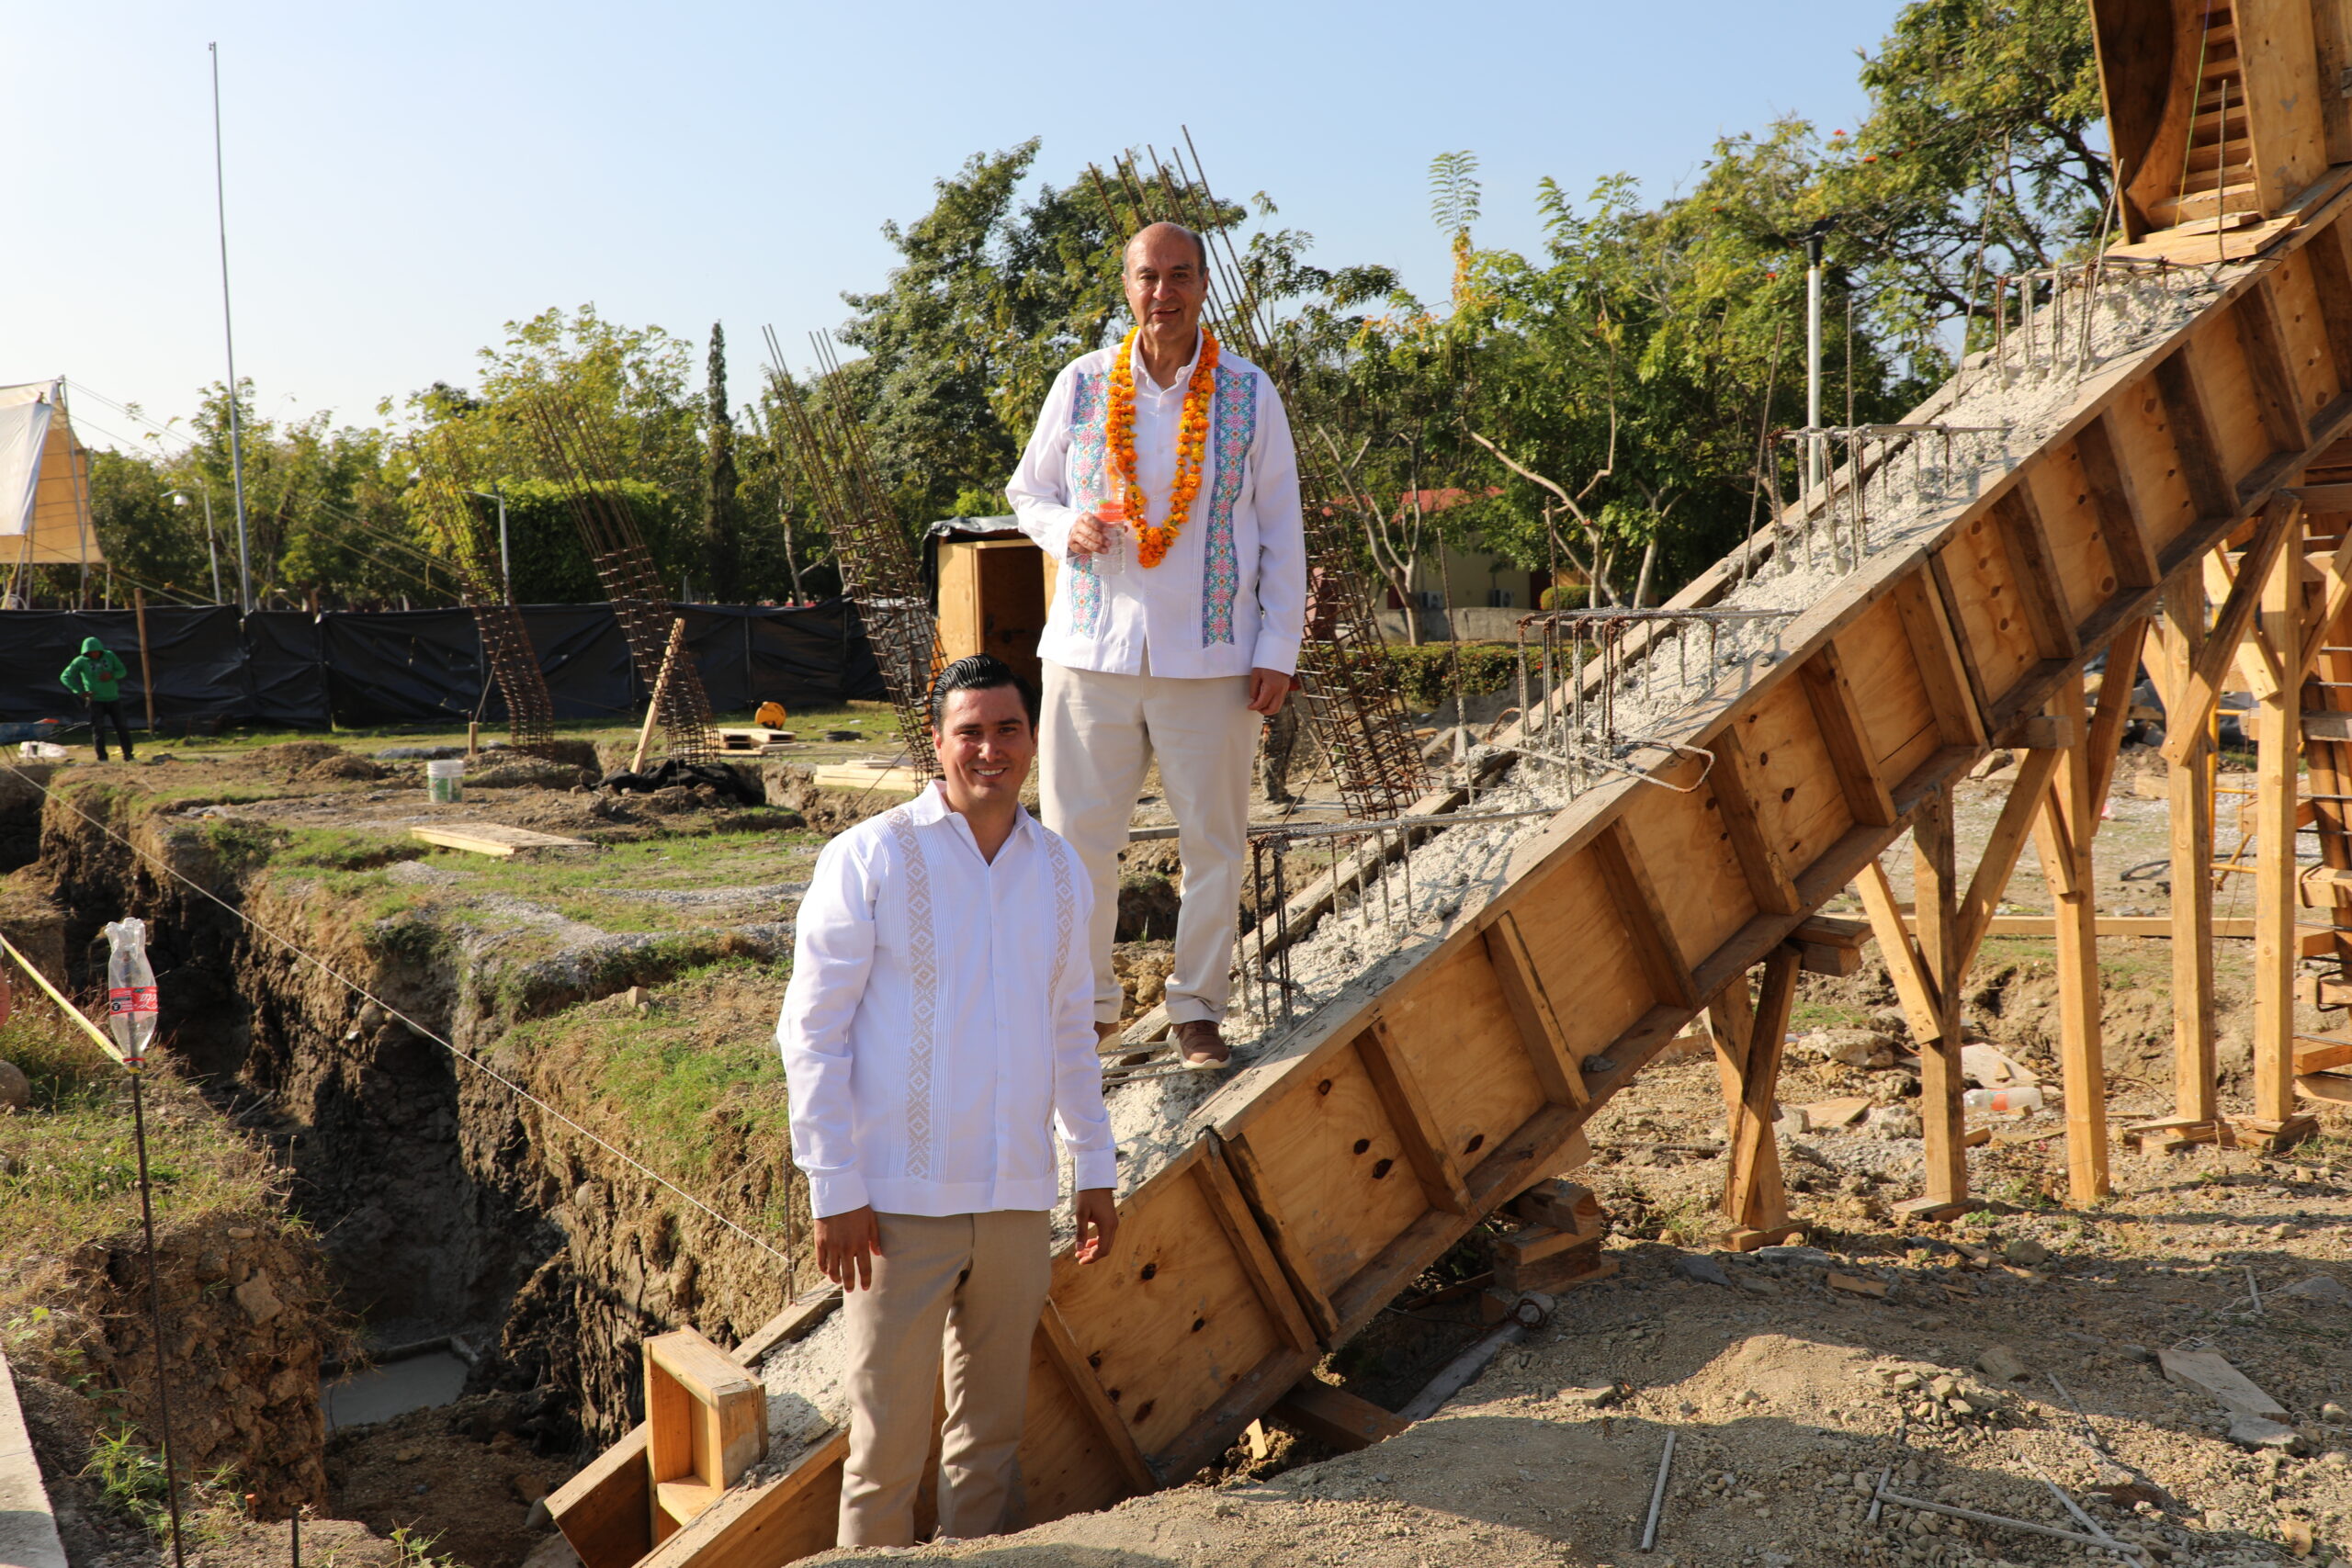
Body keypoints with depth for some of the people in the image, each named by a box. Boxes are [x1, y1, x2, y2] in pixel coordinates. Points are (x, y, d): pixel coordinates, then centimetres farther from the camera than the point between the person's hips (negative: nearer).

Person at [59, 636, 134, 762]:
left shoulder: (109, 655, 1)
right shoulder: (81, 661, -6)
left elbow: (122, 671, 5)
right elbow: (66, 677, -6)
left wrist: (111, 675, -17)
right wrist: (80, 691, -14)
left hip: (113, 698, 2)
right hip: (96, 700, -2)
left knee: (121, 726, 4)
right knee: (98, 728, -7)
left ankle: (128, 755, 13)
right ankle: (102, 757, -3)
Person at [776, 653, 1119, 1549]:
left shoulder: (1059, 870, 8)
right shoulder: (868, 859, -8)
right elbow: (810, 1033, -8)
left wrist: (1093, 1170, 15)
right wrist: (834, 1191, -12)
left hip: (1019, 1197, 5)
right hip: (899, 1200, -4)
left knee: (993, 1428, 14)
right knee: (889, 1438, 2)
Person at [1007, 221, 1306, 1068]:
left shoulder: (1249, 393, 3)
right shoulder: (1081, 385, 5)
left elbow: (1281, 531, 5)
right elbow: (1027, 490, 15)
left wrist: (1277, 650, 0)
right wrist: (1066, 528, -9)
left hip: (1210, 655, 0)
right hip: (1093, 648, 1)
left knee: (1212, 839, 5)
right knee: (1075, 836, 3)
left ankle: (1198, 1005, 20)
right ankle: (1087, 1000, 19)